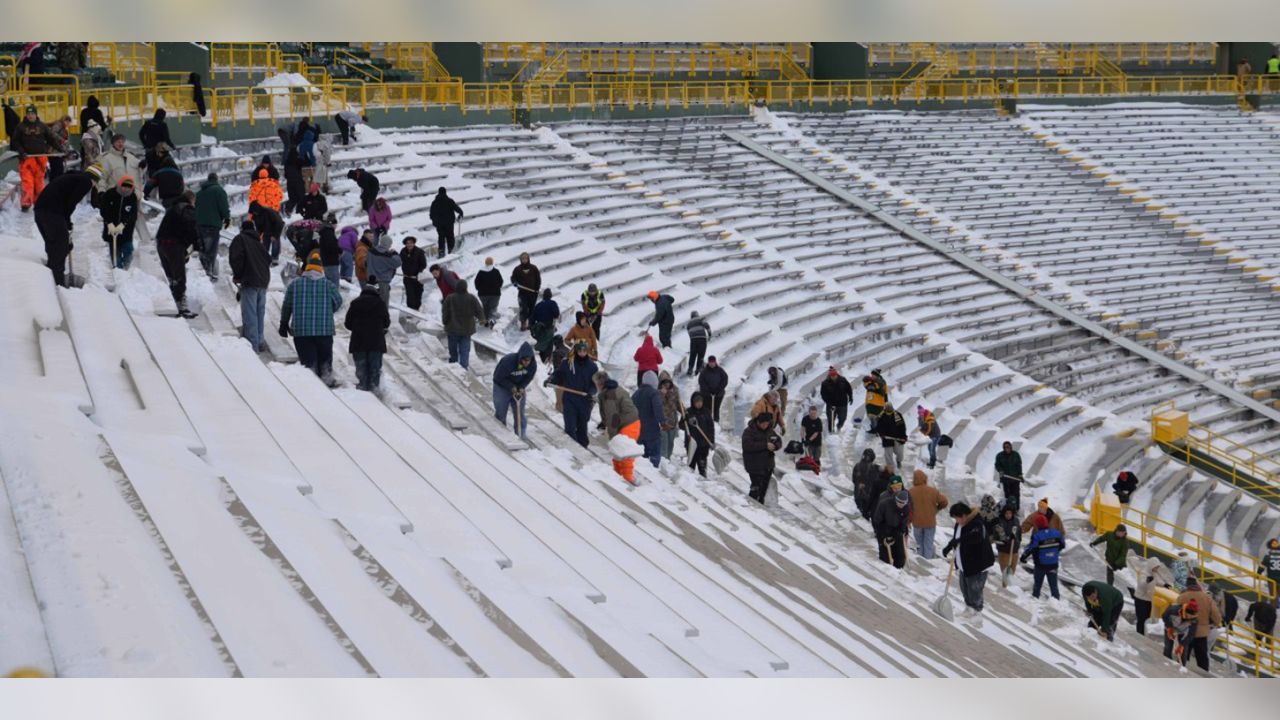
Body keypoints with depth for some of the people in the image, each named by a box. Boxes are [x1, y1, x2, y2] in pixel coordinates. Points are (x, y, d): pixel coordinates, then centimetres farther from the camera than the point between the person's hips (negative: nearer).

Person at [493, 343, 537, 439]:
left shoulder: (533, 364, -21)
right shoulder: (508, 361, -35)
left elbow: (529, 377, -2)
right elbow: (498, 377, -23)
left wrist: (522, 387, -17)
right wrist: (511, 387, -23)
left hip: (519, 388, 4)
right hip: (502, 387, -4)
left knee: (520, 413, 4)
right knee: (500, 413, 1)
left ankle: (521, 435, 14)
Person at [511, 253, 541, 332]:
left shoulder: (533, 268, 3)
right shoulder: (517, 269, 2)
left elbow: (538, 279, 6)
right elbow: (513, 278, 5)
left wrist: (537, 289, -3)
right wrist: (515, 282, -19)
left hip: (532, 293, 1)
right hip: (522, 292, -1)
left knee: (532, 309, 7)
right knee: (523, 308, -9)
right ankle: (523, 324, -5)